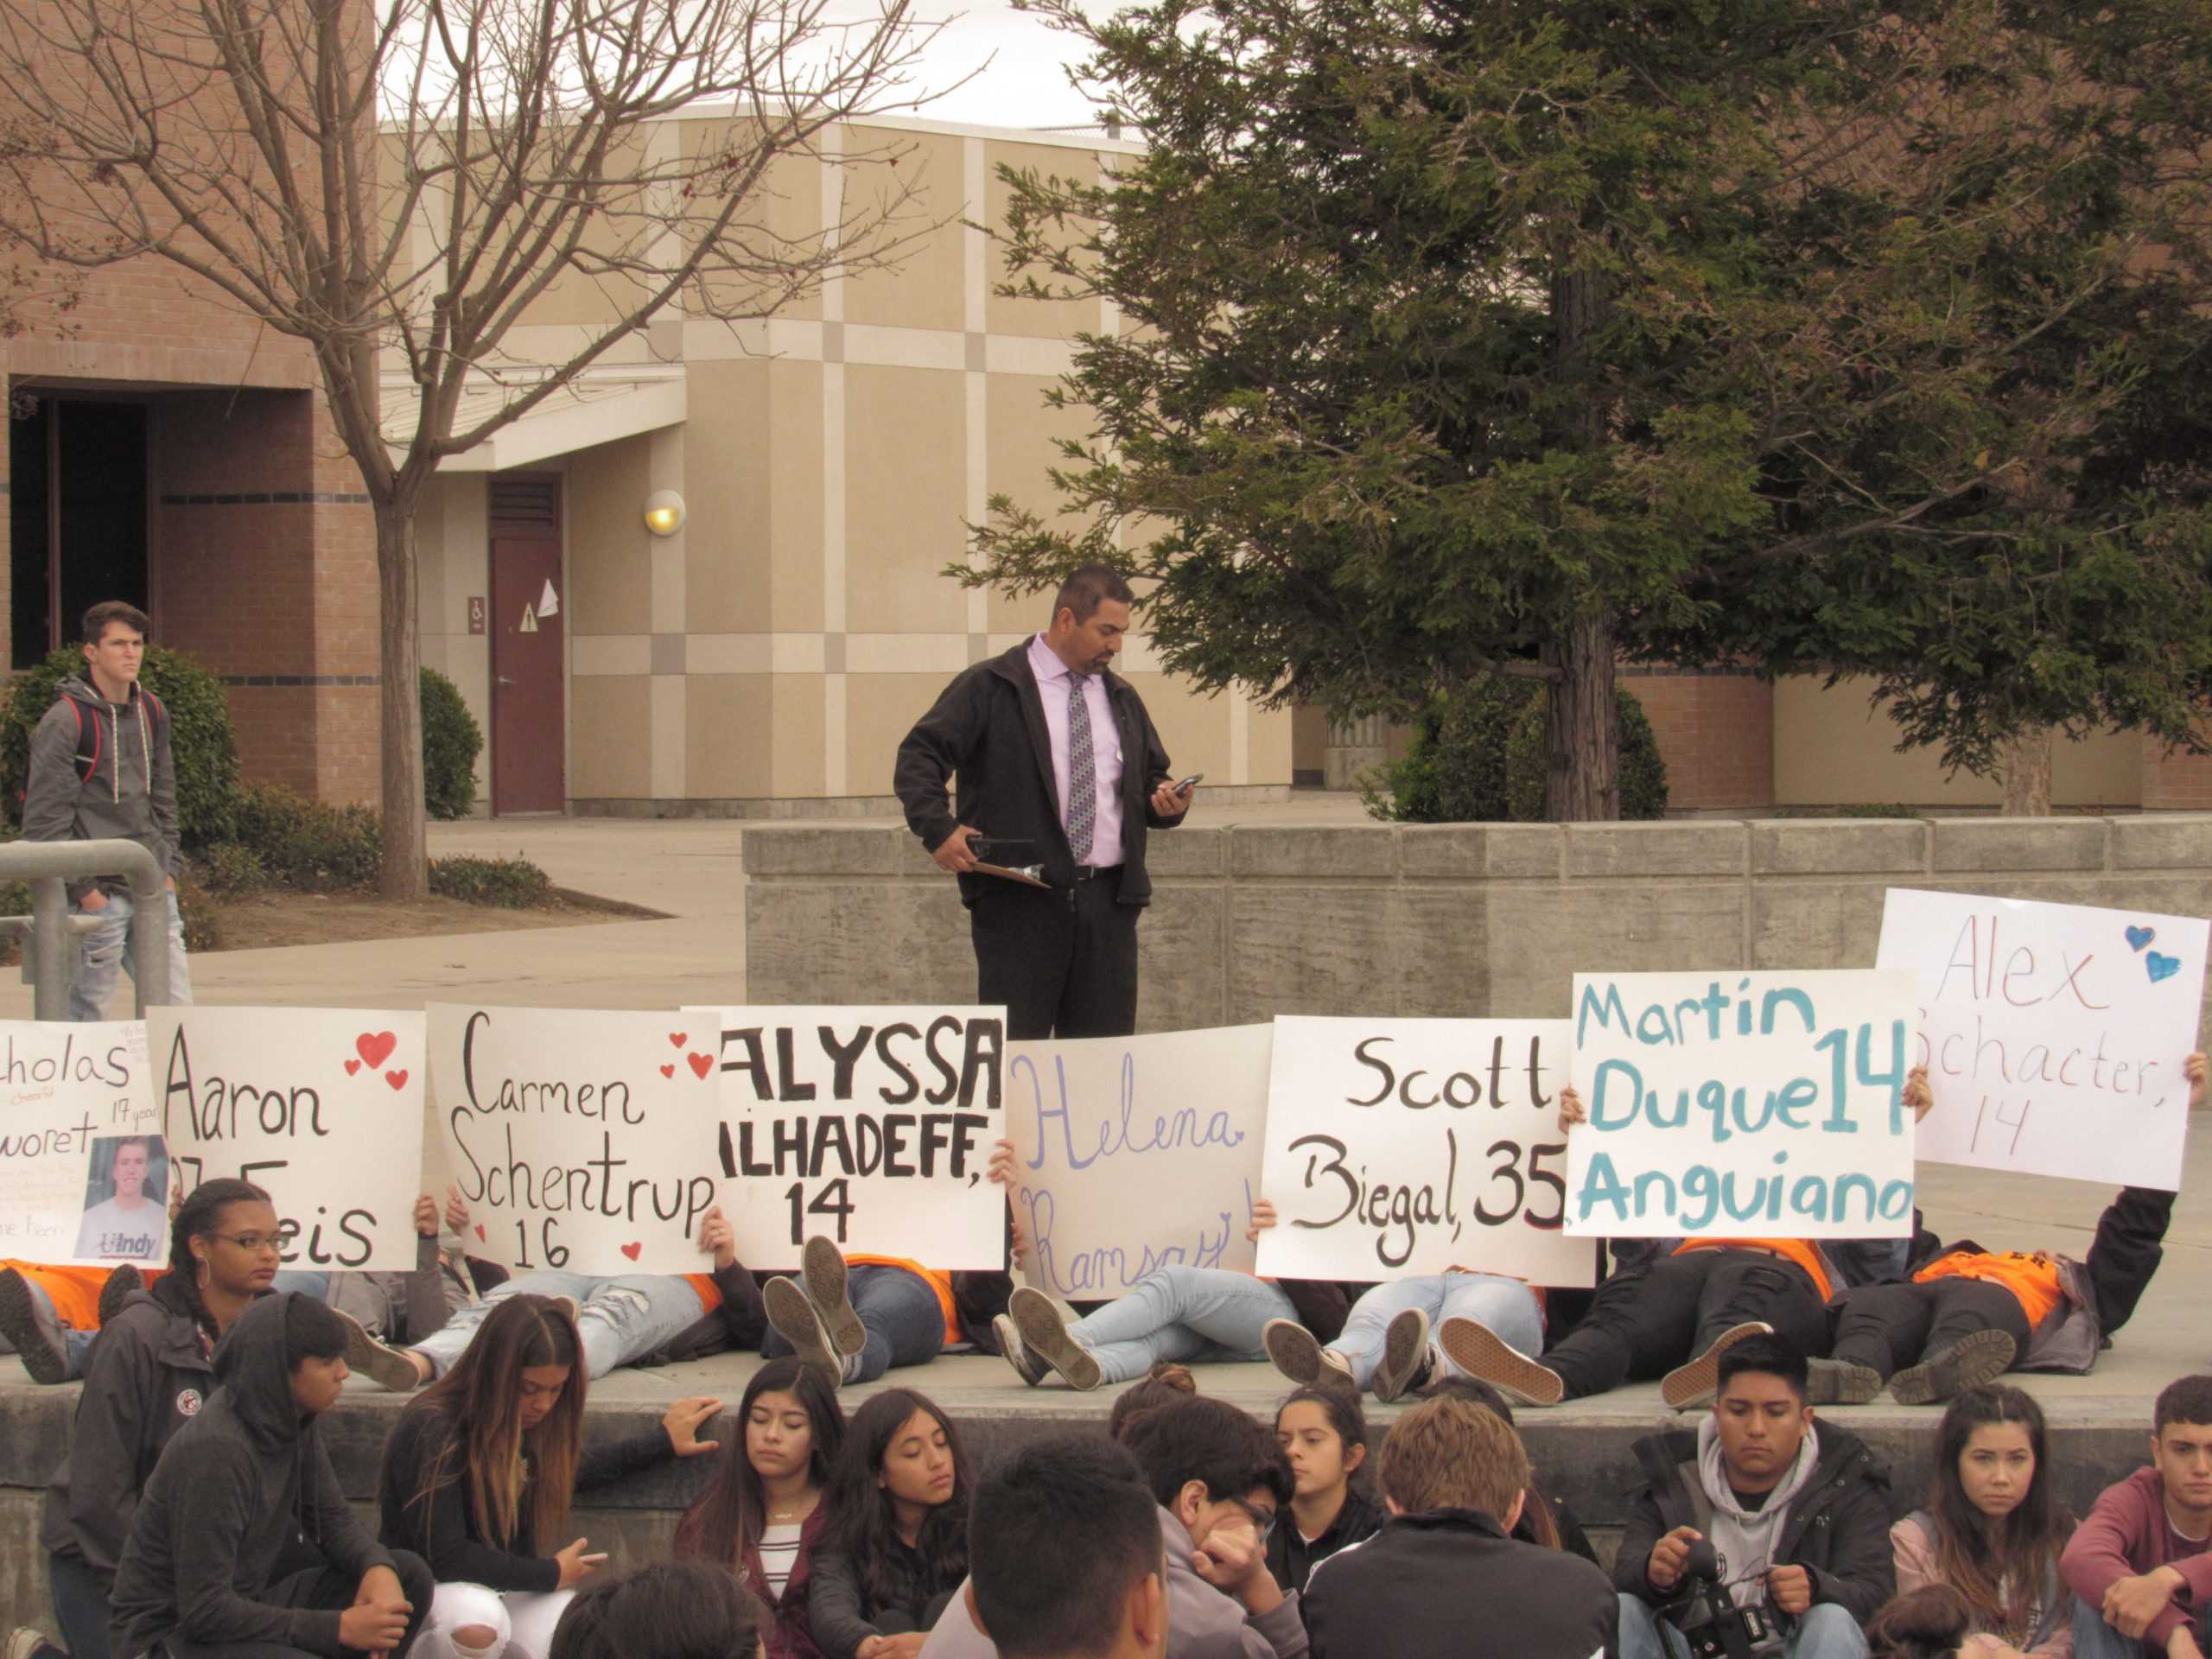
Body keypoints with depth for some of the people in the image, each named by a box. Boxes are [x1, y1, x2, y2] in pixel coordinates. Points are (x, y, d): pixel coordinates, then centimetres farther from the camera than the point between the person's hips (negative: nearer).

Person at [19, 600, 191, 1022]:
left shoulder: (152, 713, 11)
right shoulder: (65, 721, -10)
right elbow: (46, 818, -12)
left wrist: (169, 866, 10)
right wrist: (83, 889, -14)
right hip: (99, 897, -6)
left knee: (176, 1007, 5)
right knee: (87, 1014, -4)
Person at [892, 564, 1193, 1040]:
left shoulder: (1122, 697, 18)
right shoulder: (989, 688, 0)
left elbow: (1151, 777, 27)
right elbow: (918, 757, -4)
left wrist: (1166, 802, 3)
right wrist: (938, 829, -18)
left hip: (1108, 898, 5)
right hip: (1020, 900, -5)